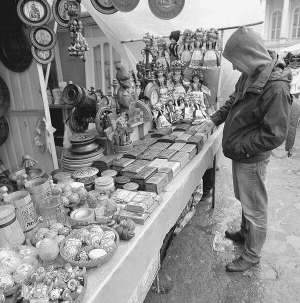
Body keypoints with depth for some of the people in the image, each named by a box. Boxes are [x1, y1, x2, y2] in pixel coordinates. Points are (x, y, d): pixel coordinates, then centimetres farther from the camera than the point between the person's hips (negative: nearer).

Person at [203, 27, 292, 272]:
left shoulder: (276, 87, -25)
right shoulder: (249, 77, 2)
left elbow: (274, 135, -25)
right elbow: (233, 102, 19)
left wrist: (239, 147, -19)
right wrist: (214, 120, 8)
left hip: (252, 159, -8)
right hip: (240, 155, 8)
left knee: (255, 209, 10)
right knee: (244, 200, 26)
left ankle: (252, 255, 30)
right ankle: (245, 234, 49)